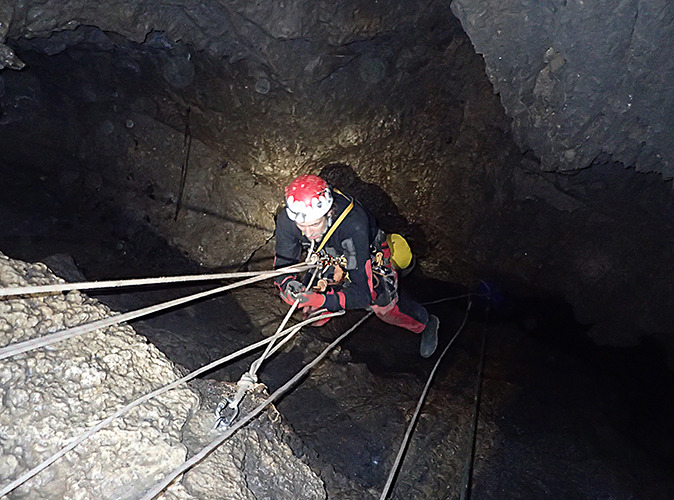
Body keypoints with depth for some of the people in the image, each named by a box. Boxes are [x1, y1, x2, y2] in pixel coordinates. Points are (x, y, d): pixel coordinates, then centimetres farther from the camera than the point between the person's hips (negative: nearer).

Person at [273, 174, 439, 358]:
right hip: (330, 259, 4)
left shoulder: (353, 224, -46)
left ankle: (426, 323, 32)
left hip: (370, 257, -3)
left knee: (384, 308, 0)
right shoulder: (287, 219, -34)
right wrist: (288, 286, -45)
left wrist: (322, 300, -58)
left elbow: (363, 293, -43)